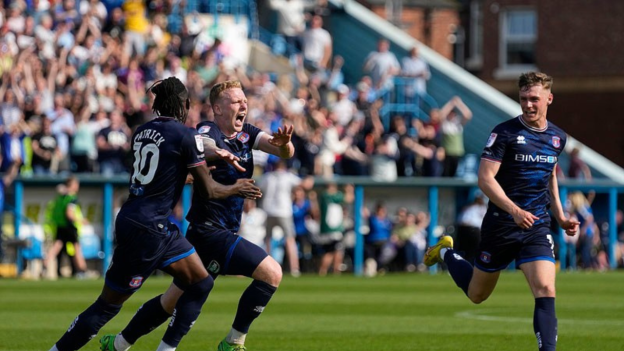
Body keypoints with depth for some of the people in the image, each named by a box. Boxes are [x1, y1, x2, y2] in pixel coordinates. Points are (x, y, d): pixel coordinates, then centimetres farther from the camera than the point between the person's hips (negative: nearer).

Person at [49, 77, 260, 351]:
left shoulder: (142, 131, 8)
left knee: (200, 283, 11)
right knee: (109, 305, 0)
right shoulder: (185, 136, -12)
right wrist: (235, 189, 13)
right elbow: (208, 190, -6)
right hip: (148, 230, -8)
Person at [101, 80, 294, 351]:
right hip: (210, 230, -8)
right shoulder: (208, 131, -13)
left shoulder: (245, 134, 9)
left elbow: (285, 153, -1)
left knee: (173, 300, 15)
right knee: (271, 272, -16)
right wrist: (217, 152, -58)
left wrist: (284, 143, -25)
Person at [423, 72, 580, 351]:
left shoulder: (558, 137, 7)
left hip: (537, 226, 3)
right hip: (500, 224, -3)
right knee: (477, 294, 15)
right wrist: (514, 210, -28)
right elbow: (485, 178, -16)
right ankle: (446, 253, 44)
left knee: (545, 290, -17)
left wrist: (561, 217, 16)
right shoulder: (505, 132, -11)